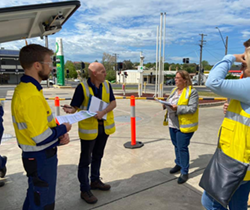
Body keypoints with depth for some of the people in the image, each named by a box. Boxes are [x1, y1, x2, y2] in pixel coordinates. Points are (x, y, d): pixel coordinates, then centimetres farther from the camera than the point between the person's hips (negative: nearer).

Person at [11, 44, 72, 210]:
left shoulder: (25, 88, 3)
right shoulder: (30, 96, -29)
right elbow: (42, 138, -29)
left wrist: (59, 134, -2)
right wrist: (63, 129, -11)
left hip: (38, 156, 9)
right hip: (41, 159, -9)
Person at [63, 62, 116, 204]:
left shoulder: (107, 85, -1)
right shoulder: (82, 87, -15)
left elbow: (113, 103, -8)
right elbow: (75, 106, -12)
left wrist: (103, 112, -25)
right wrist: (70, 110, -35)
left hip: (104, 126, 5)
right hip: (89, 128, -5)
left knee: (98, 156, 20)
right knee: (85, 159, 6)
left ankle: (95, 181, 39)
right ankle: (85, 190, 20)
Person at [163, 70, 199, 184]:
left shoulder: (192, 91, -13)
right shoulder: (174, 90, 11)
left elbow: (192, 109, -19)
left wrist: (177, 108, -28)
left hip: (184, 125, -7)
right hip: (173, 124, 7)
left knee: (182, 148, -1)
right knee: (176, 145, 17)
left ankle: (184, 172, 15)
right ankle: (179, 164, 37)